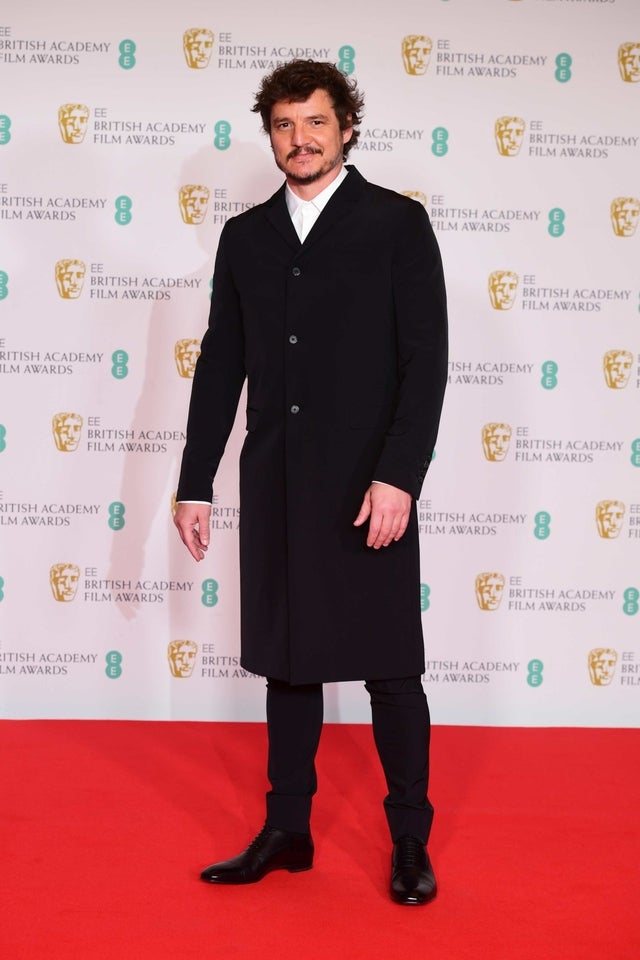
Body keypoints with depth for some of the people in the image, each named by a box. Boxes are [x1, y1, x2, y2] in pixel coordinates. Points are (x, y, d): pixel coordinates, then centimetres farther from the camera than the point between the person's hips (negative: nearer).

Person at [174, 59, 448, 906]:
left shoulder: (398, 224, -1)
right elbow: (220, 366, 11)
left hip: (366, 486, -4)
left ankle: (410, 841, 19)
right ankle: (286, 830, 25)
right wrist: (195, 482, 8)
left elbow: (425, 360, -8)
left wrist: (398, 477, -17)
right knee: (287, 661, 12)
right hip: (275, 485, 4)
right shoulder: (245, 236, 10)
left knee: (390, 666, 4)